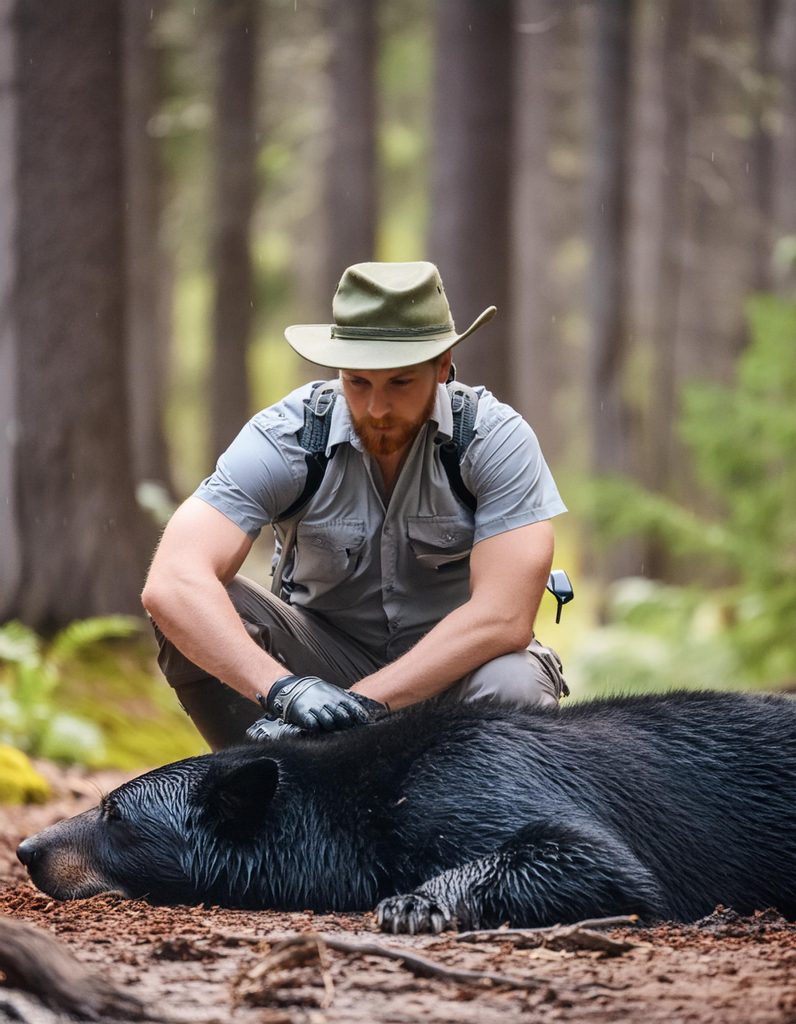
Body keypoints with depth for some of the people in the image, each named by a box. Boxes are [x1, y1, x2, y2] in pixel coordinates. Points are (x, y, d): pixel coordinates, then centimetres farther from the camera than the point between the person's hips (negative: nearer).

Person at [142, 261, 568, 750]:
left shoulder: (498, 439, -18)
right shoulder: (286, 435, -18)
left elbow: (504, 616, -28)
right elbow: (171, 583, -32)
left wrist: (365, 701, -37)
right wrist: (283, 690, -47)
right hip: (327, 657, 1)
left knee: (513, 688, -36)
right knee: (199, 607, -26)